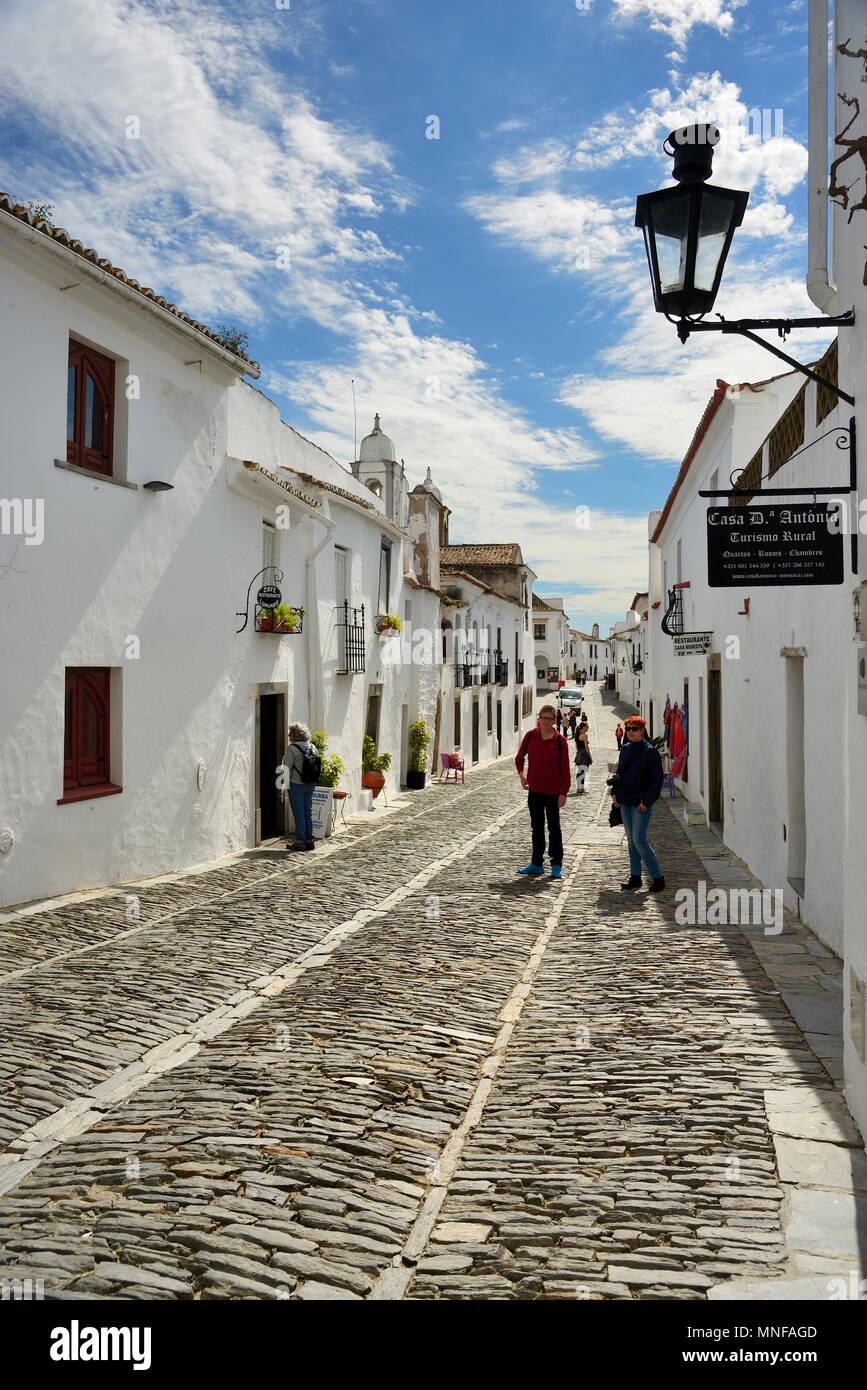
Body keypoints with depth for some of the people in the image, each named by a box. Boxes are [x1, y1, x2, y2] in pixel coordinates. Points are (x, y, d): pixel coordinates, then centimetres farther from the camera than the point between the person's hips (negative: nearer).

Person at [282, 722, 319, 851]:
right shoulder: (312, 747, 7)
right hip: (311, 784, 7)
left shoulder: (292, 749, -14)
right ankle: (310, 841, 16)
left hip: (296, 784, -7)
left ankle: (300, 842, 3)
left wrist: (285, 785, -4)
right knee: (308, 812, 13)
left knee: (298, 814, 0)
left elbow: (287, 769, -13)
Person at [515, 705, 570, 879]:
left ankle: (556, 865, 13)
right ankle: (537, 864, 20)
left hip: (553, 791, -3)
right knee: (537, 828, 12)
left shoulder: (560, 741, -7)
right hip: (534, 790, 4)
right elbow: (519, 757, 16)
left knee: (554, 828, 4)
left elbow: (565, 769, -6)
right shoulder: (530, 736, 2)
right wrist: (521, 775, 2)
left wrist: (564, 793, -10)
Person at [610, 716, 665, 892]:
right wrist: (615, 792, 8)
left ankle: (657, 877, -1)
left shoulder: (650, 752, -10)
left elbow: (657, 780, -10)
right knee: (631, 840, 10)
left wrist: (647, 801, -15)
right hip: (625, 802, 7)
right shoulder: (625, 749, 10)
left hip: (641, 803, -7)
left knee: (639, 840, -12)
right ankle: (635, 877, 18)